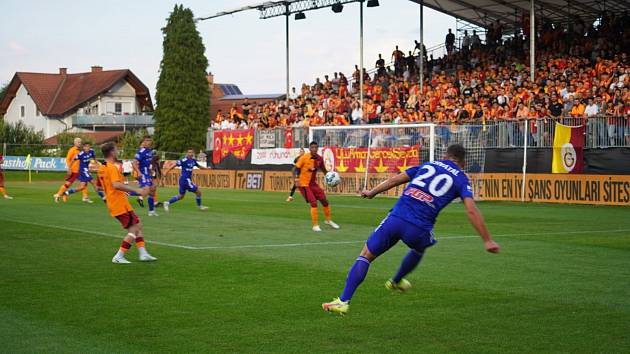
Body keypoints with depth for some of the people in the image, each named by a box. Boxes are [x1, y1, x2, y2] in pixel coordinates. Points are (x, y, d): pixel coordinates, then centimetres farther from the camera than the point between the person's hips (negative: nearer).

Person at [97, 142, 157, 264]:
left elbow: (99, 186, 24)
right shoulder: (112, 167, -17)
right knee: (134, 229, -6)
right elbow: (116, 185, -32)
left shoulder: (102, 168, 13)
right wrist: (137, 191, -34)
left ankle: (143, 254, 11)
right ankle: (119, 257, -6)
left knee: (138, 226, 14)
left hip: (113, 204, 10)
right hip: (121, 204, -10)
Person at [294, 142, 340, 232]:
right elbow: (295, 169, -12)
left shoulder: (319, 159, -1)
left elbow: (324, 170, 13)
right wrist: (296, 179, -25)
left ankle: (328, 220, 32)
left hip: (313, 183, 6)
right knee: (314, 203, -17)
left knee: (325, 201, 8)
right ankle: (315, 225, -5)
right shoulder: (304, 158, -16)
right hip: (304, 184, -6)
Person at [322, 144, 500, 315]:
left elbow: (395, 180, 22)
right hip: (419, 229, -1)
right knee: (419, 250, 37)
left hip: (395, 218, 1)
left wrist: (372, 192, 35)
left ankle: (343, 301, -2)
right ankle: (395, 282, 55)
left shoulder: (427, 165, 21)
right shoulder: (461, 179, 11)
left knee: (365, 256, 11)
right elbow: (471, 211, -2)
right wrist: (487, 240, -1)